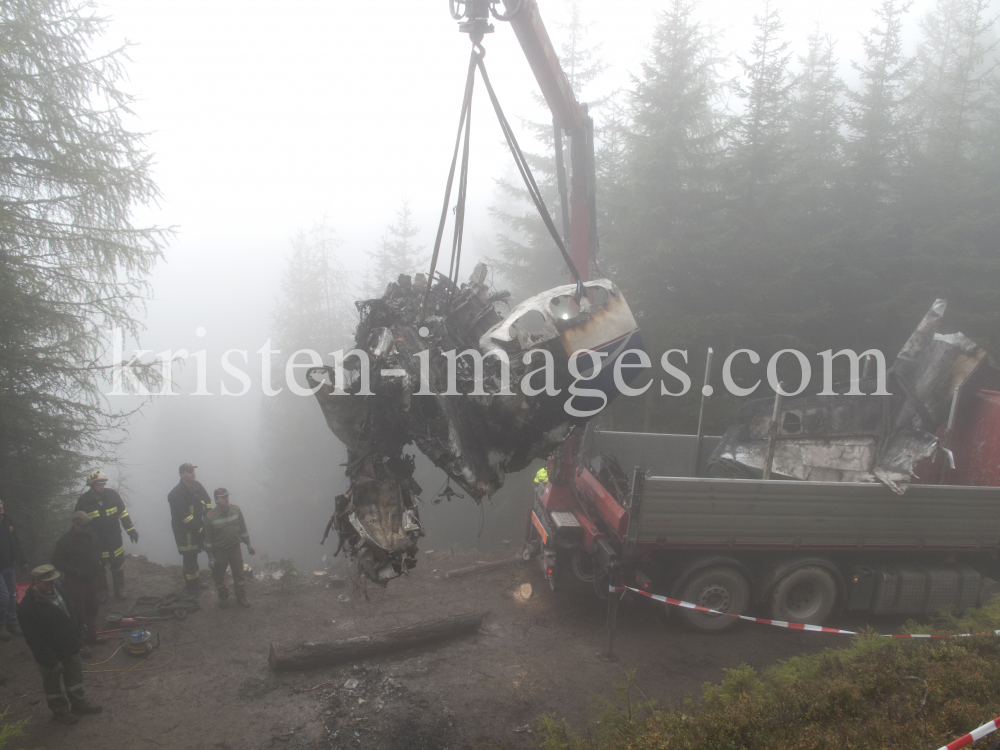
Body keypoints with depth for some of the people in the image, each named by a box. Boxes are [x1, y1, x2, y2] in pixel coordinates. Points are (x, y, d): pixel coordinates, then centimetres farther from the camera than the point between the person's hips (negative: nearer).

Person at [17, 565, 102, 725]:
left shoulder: (58, 586, -14)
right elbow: (34, 640, -27)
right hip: (49, 651, -6)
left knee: (75, 674, 24)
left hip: (70, 644, 6)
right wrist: (51, 662, -22)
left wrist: (80, 627, 13)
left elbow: (72, 607, 6)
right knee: (51, 682, 20)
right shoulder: (27, 607, -34)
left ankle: (78, 703, 46)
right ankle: (59, 709, 43)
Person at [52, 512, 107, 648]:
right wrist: (76, 571, -20)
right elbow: (56, 561, -15)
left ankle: (92, 636, 32)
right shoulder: (65, 540, -18)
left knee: (92, 608, 17)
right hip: (75, 581, -6)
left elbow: (97, 548, 19)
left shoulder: (90, 535, 0)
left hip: (91, 578, 6)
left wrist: (98, 561, 1)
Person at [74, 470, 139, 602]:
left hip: (115, 540, 1)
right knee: (98, 569, 13)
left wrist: (131, 530, 3)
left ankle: (120, 589, 28)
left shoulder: (112, 495, -7)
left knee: (117, 566, 13)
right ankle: (102, 592, 32)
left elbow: (123, 513, 3)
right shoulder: (83, 500, -11)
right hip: (96, 542, -1)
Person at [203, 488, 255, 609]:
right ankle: (223, 598, 30)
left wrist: (248, 544, 9)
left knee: (239, 574, 8)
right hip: (219, 551, -2)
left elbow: (242, 528, 5)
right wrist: (210, 557, -8)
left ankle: (241, 597, 23)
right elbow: (208, 539, -9)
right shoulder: (210, 517, -16)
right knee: (219, 577, 9)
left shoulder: (236, 510, -7)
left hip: (235, 548, 2)